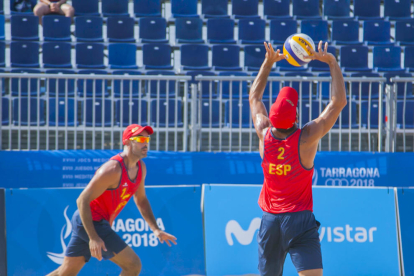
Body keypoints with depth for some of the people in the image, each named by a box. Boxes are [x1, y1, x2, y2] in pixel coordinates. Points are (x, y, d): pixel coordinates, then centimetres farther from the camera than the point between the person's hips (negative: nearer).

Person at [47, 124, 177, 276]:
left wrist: (156, 230, 11)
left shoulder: (141, 168, 5)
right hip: (90, 223, -9)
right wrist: (93, 237, -28)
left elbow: (141, 200, 21)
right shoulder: (113, 169, -23)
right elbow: (82, 201, -22)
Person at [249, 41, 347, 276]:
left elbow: (254, 97, 15)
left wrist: (268, 63, 18)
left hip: (270, 219, 5)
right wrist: (332, 63, -4)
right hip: (300, 220, -4)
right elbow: (339, 101, -8)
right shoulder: (306, 138, -14)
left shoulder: (264, 135, -3)